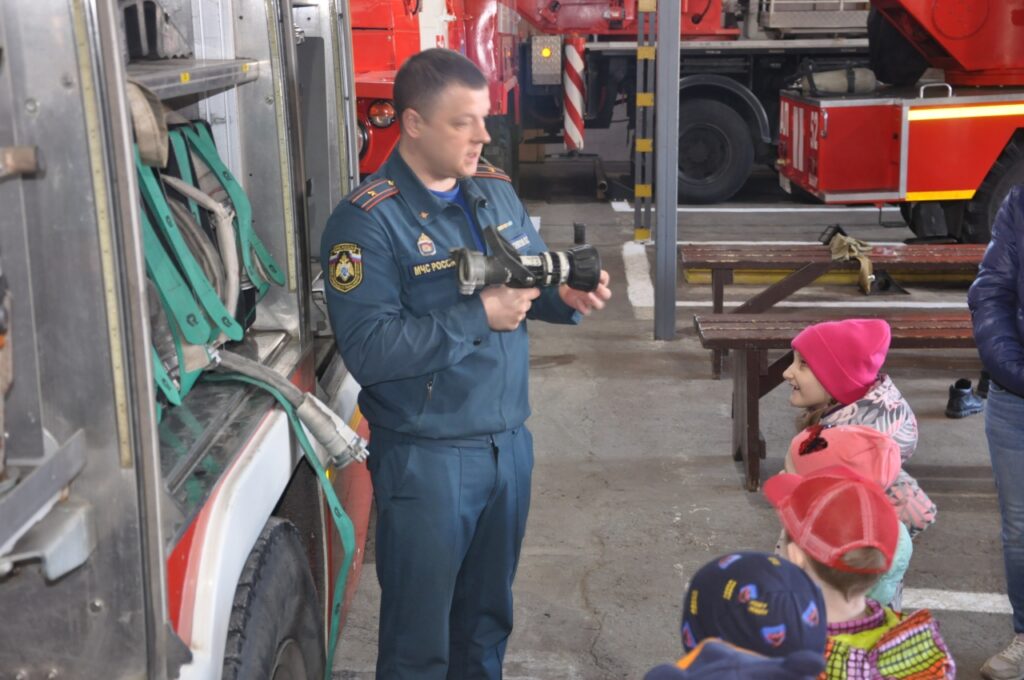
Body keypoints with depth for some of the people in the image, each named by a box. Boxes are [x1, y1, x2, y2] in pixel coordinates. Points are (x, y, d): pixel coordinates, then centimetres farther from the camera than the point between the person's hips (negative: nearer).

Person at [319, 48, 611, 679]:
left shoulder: (496, 189, 4)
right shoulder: (369, 221, -17)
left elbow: (534, 273, 16)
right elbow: (369, 350, -25)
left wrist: (565, 296, -7)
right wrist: (480, 315, -25)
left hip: (509, 440, 6)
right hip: (426, 457, -6)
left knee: (488, 615, 23)